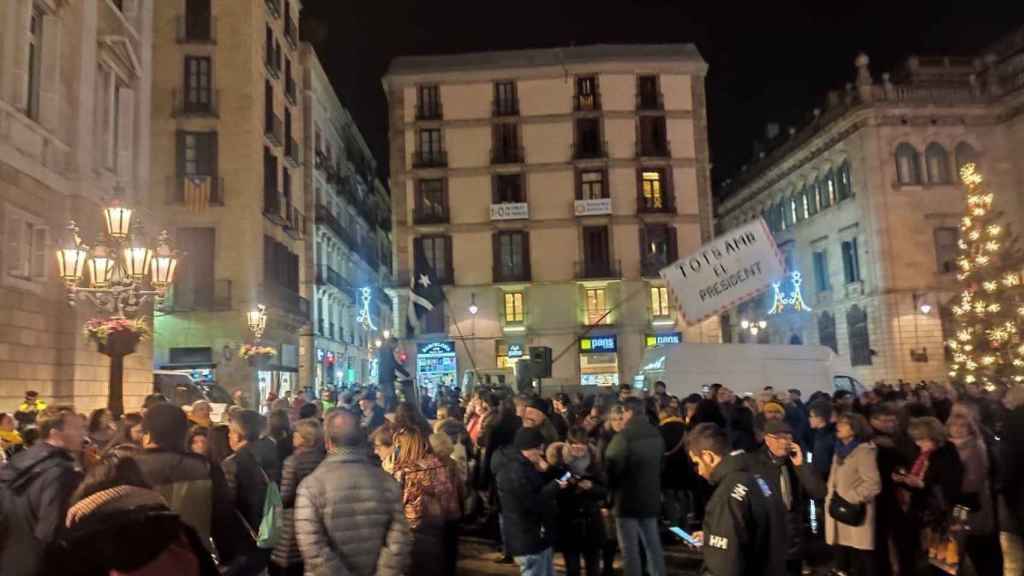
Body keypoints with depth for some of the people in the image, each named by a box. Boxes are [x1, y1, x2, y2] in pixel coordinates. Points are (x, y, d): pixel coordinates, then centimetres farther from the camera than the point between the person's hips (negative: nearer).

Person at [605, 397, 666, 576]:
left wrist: (609, 493, 0)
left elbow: (610, 468, -16)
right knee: (653, 546, 17)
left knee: (630, 550, 3)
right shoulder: (656, 435, 5)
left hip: (628, 499, -7)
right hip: (651, 498, 7)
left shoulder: (623, 437, -19)